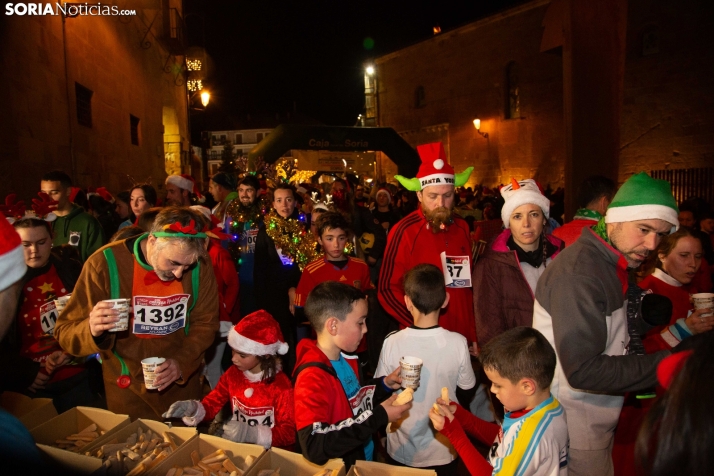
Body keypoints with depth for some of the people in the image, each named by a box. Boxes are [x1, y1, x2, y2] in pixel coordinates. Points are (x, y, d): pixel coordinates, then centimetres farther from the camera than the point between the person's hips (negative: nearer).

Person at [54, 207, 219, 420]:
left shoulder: (200, 267, -13)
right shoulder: (105, 264, -19)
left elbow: (205, 324, -3)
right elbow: (65, 334, -14)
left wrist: (182, 363, -18)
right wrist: (92, 331, -35)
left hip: (183, 383, 2)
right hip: (127, 389, -2)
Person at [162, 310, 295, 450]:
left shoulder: (281, 386, -16)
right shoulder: (233, 373, 1)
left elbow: (290, 433, -16)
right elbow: (213, 403, 7)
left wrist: (251, 433, -28)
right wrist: (194, 409, -15)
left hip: (271, 451, -4)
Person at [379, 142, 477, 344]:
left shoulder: (462, 228, 2)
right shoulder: (404, 231, -14)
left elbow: (467, 283, 10)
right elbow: (387, 290, -11)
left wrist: (473, 334, 9)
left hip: (461, 337, 5)